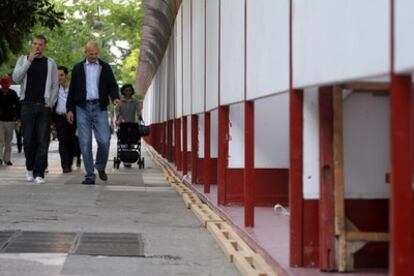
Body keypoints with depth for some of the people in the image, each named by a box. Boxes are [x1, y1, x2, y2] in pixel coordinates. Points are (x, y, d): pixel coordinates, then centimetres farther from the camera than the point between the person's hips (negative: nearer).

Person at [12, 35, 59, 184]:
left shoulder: (50, 63, 10)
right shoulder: (23, 60, 10)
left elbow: (55, 85, 9)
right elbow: (16, 78, -5)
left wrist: (50, 103, -3)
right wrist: (29, 60, -11)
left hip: (44, 106, 0)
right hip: (27, 105, 0)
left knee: (43, 140, -6)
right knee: (28, 139, 0)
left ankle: (39, 173, -4)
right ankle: (29, 168, 20)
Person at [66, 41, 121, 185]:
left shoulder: (105, 67, 10)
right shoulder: (78, 68, 11)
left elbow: (112, 85, 9)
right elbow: (72, 89, 11)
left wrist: (115, 97, -12)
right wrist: (70, 109, 5)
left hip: (99, 107, 0)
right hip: (82, 108, 0)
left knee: (104, 140, -10)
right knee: (85, 143, -2)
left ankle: (101, 167, 16)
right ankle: (90, 176, 2)